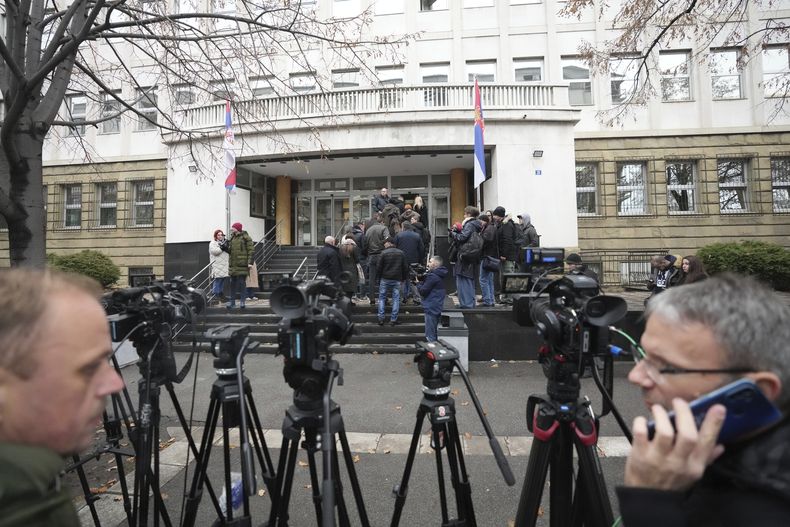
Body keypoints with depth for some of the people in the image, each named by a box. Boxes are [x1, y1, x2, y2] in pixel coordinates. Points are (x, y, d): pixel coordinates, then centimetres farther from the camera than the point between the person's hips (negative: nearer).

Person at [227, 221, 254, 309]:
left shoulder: (245, 237, -5)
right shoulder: (232, 238, 17)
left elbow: (251, 250, -10)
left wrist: (250, 262, -17)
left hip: (242, 264, -7)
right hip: (233, 264, 7)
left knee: (242, 282, -3)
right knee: (233, 283, 9)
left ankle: (242, 301, 6)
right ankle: (232, 301, 17)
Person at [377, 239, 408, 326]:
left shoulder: (384, 253, -7)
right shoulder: (401, 253, 4)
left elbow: (379, 267, -6)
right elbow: (405, 267, 7)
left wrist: (379, 276, 10)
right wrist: (404, 278, 16)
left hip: (385, 279, -2)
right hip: (397, 279, 2)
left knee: (382, 298, 9)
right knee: (396, 299, 7)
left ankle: (381, 319, 5)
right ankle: (393, 319, 5)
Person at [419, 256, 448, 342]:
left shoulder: (432, 276, -18)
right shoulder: (440, 276, 12)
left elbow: (423, 291, -17)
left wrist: (419, 283, 1)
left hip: (431, 308, -10)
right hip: (437, 308, 10)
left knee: (430, 336, -5)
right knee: (434, 334, 20)